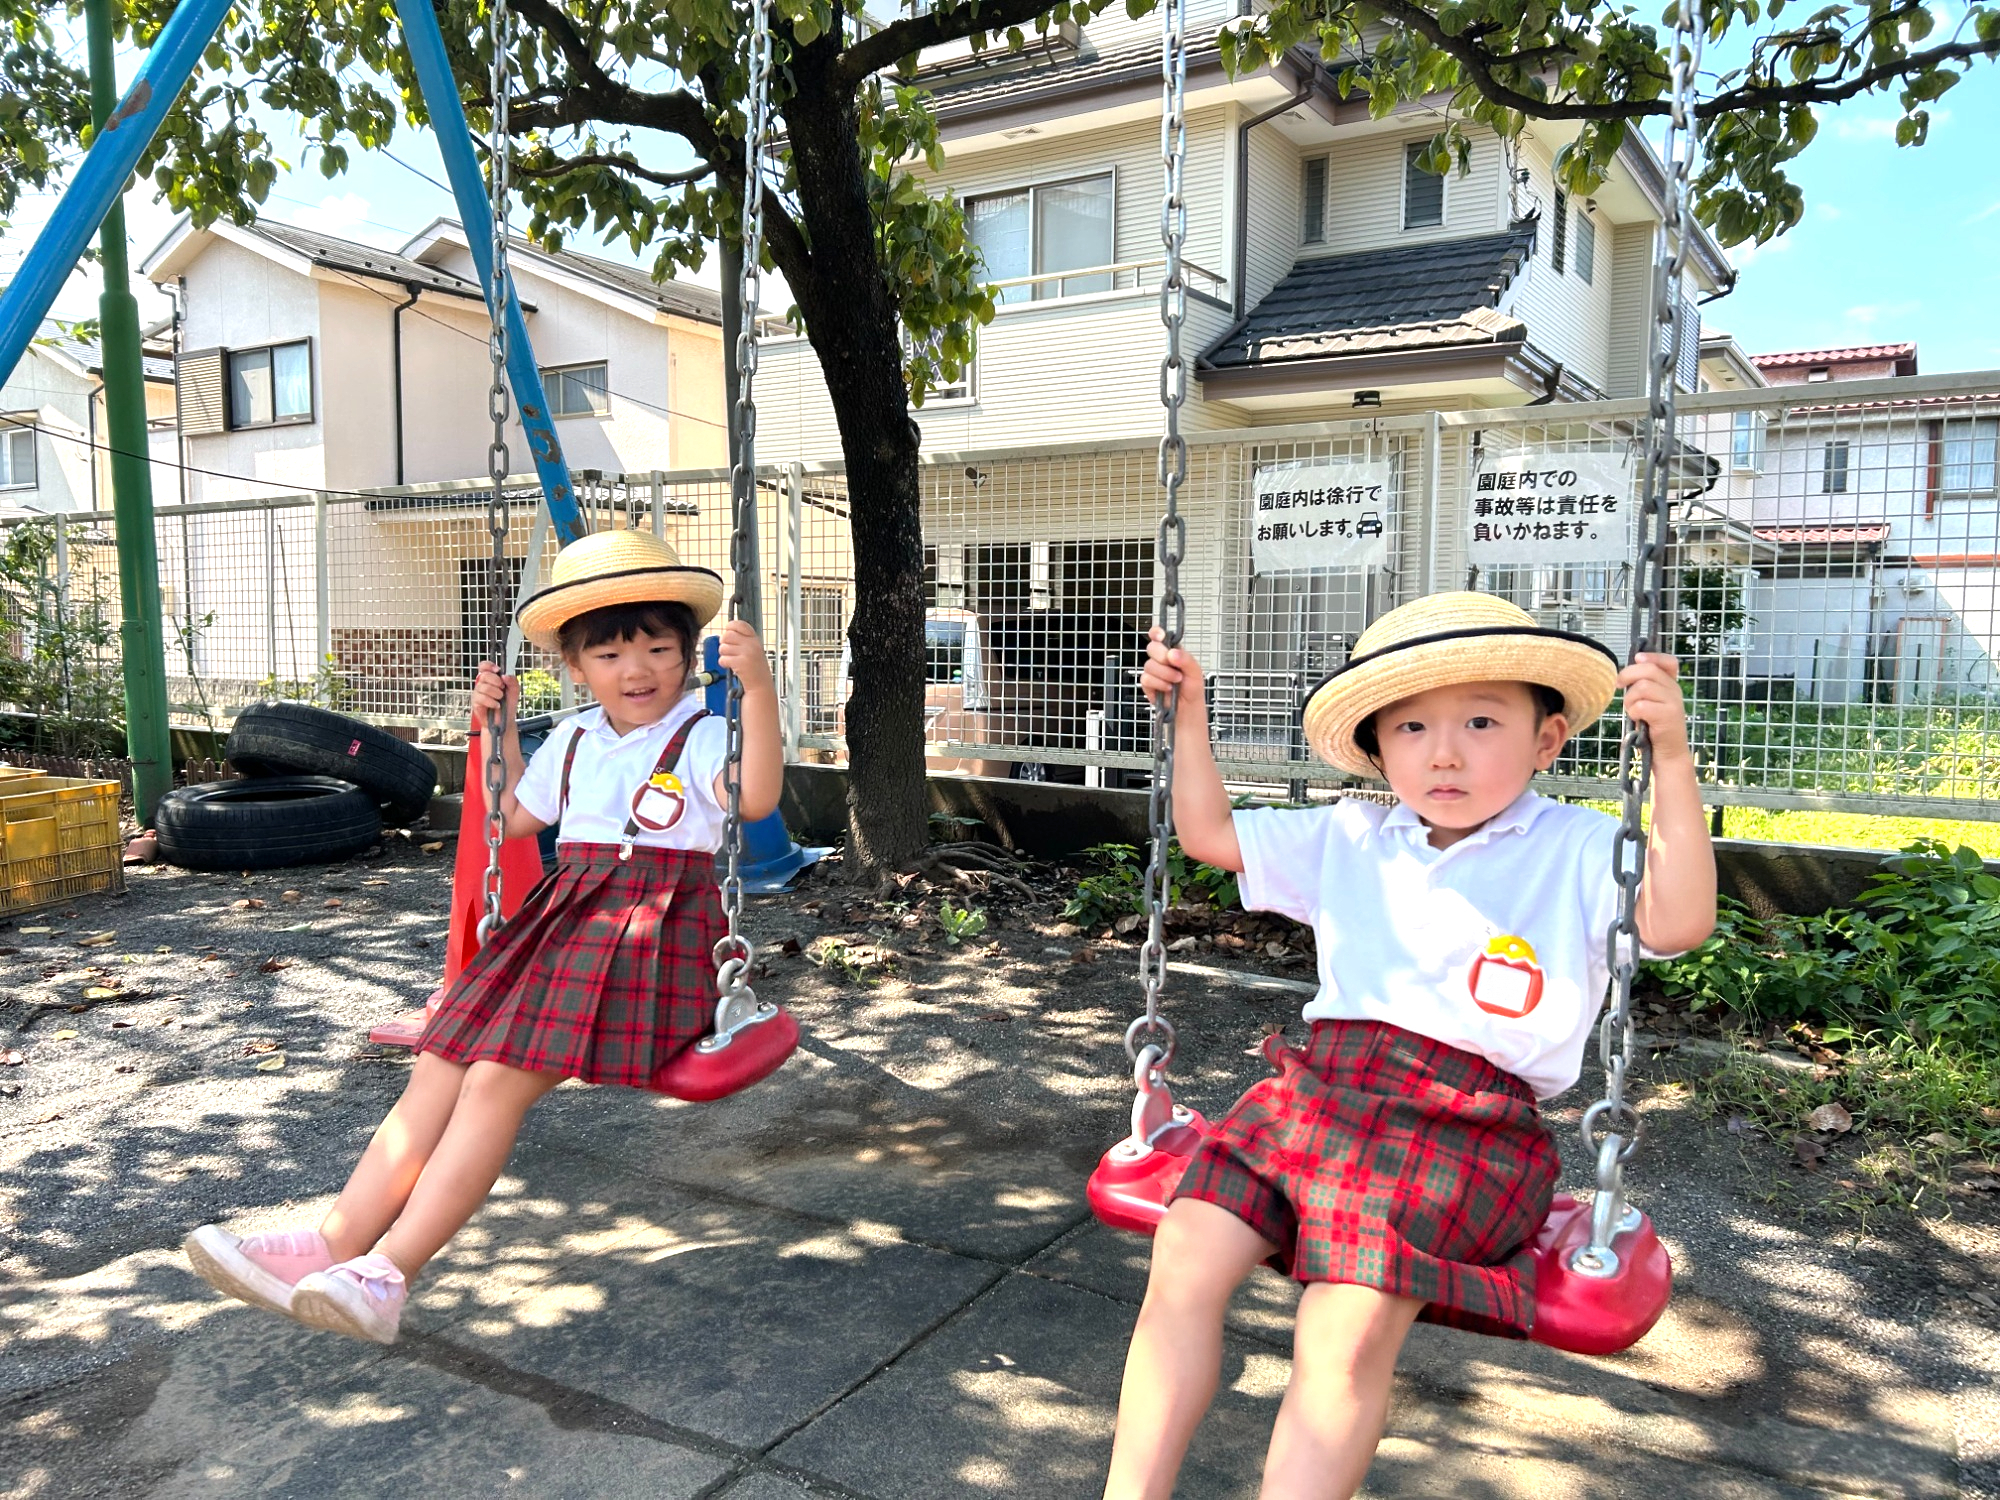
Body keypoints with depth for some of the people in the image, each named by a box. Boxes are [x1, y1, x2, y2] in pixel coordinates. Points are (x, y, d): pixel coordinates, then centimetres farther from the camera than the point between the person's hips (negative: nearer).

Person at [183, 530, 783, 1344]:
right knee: (439, 1068, -7)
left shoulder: (701, 738, -4)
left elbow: (756, 798, -26)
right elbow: (517, 817, 34)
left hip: (651, 938, -7)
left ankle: (387, 1274, -18)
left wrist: (757, 685, -35)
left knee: (496, 1081, -20)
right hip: (562, 920, 8)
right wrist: (502, 731, 23)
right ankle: (334, 1246, -6)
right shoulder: (572, 741, 18)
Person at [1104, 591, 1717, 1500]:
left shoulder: (1576, 851, 6)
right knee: (1184, 1263, -14)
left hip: (1467, 1127, -4)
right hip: (1318, 1088, 5)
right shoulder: (1347, 841, 18)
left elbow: (1678, 921, -11)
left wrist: (1672, 756, -16)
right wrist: (1188, 714, 18)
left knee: (1346, 1340, -24)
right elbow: (1210, 834, 25)